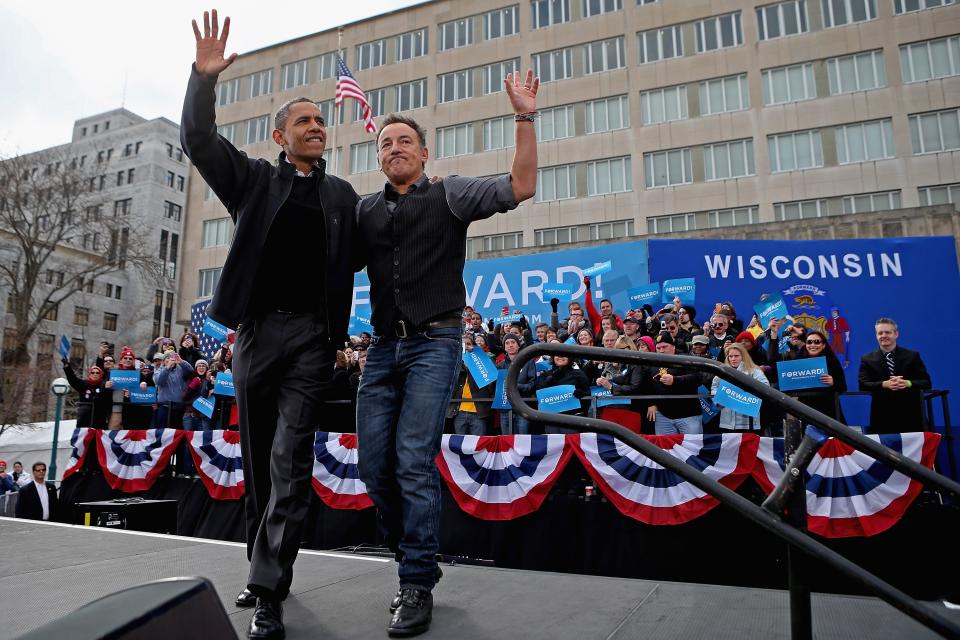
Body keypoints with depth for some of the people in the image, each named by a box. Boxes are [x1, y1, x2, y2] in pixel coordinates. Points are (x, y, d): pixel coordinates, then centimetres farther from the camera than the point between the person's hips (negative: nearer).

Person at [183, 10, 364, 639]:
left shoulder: (343, 194, 14)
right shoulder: (256, 179, 12)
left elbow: (359, 256, 16)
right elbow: (199, 141, 2)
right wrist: (204, 78, -11)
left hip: (312, 334, -1)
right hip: (256, 329, 1)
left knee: (289, 461, -9)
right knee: (258, 460, 10)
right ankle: (262, 568, 28)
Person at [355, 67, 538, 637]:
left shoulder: (449, 195, 5)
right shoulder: (365, 211, 16)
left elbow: (521, 187, -5)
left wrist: (525, 117, -12)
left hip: (433, 344, -5)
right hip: (383, 347, 5)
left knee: (414, 462, -12)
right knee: (374, 466, 3)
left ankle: (418, 587, 2)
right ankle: (417, 559, 23)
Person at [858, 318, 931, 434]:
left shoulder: (912, 356, 9)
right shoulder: (867, 359, 6)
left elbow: (927, 382, 3)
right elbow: (863, 385, -5)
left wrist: (908, 383, -18)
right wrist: (884, 384, -23)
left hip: (910, 415, 1)